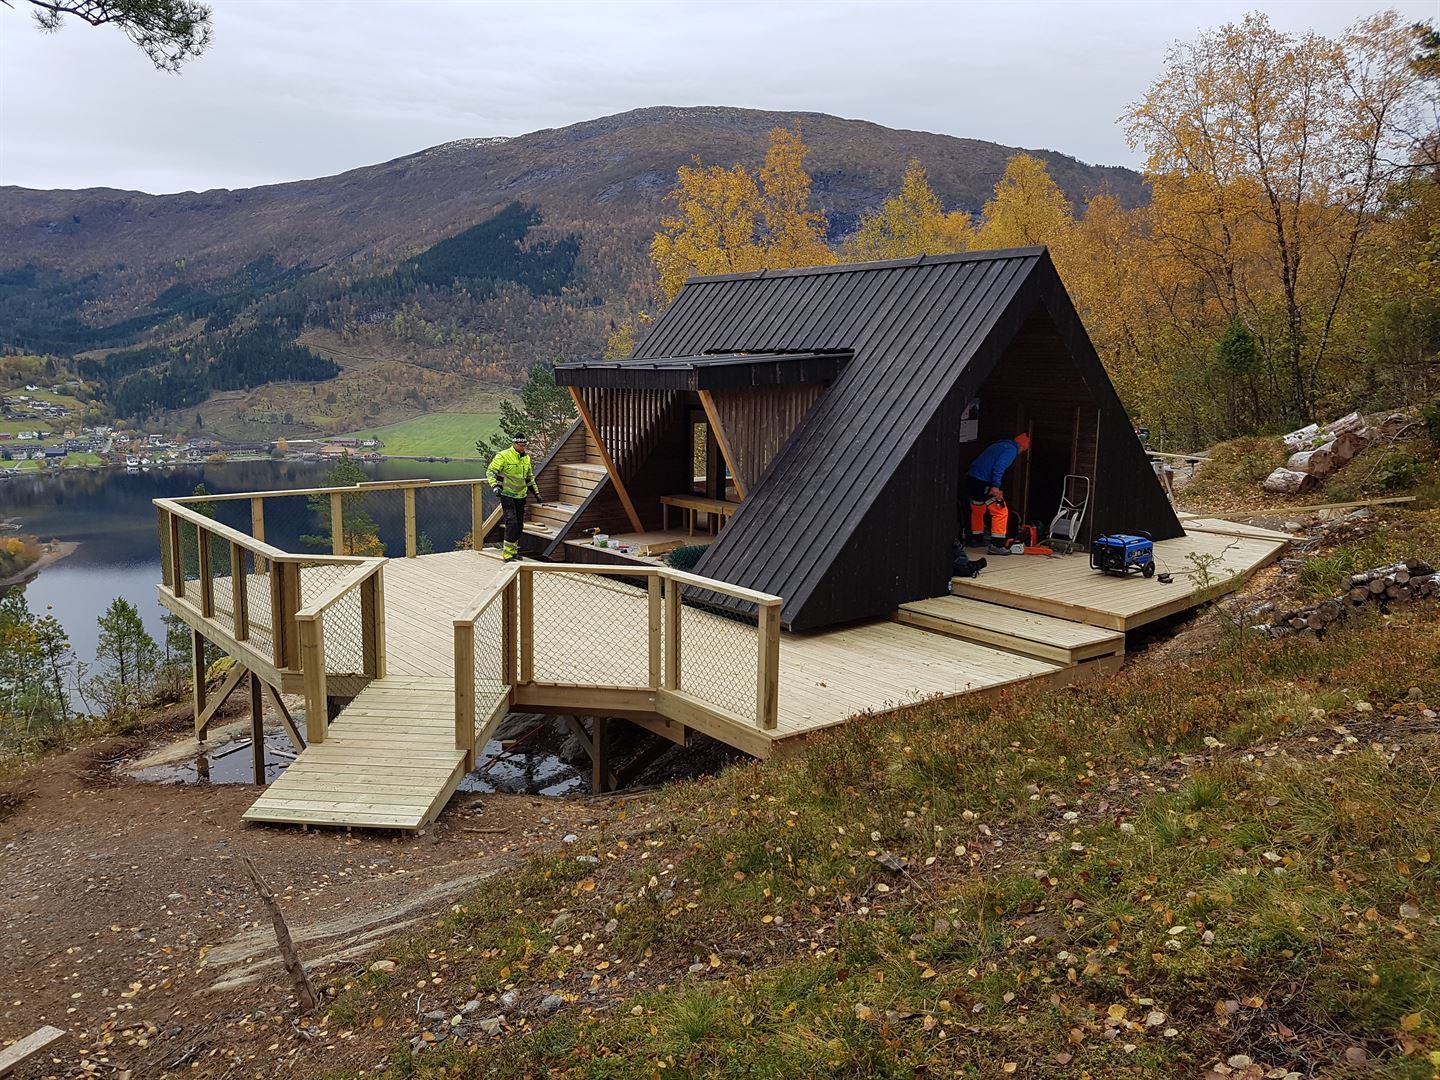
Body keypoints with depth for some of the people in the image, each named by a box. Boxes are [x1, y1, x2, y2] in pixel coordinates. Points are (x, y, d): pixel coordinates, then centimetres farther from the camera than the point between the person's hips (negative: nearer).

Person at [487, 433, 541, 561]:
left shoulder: (526, 458, 11)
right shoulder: (503, 456, -11)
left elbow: (529, 477, 25)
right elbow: (490, 471, -11)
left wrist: (536, 492, 25)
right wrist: (495, 485, -26)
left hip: (521, 495, 7)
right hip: (507, 495, -7)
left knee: (519, 525, 9)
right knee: (512, 523, -16)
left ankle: (513, 549, 22)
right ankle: (507, 553, -12)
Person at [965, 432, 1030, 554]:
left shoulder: (1000, 445, 24)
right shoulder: (1011, 449, -3)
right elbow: (999, 466, -19)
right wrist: (996, 486, -20)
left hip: (971, 479, 9)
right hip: (983, 483, -9)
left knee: (977, 510, 26)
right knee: (1001, 512, -2)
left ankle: (976, 539, 40)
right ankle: (996, 545, -6)